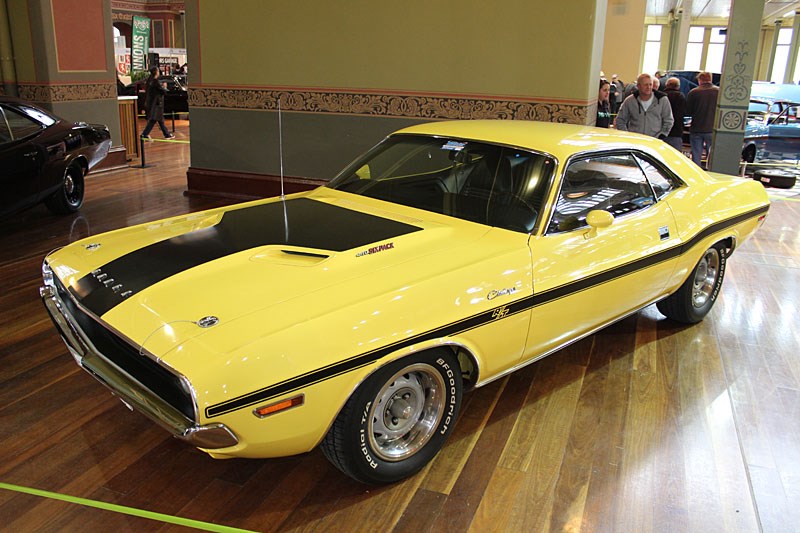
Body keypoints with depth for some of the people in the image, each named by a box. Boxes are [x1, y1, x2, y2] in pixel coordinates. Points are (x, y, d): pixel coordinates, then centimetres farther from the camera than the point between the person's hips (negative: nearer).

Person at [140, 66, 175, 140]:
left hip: (150, 103, 9)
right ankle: (144, 134, -9)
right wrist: (164, 87, 5)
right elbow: (164, 91, -14)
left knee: (161, 120, 15)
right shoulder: (156, 81, -18)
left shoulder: (149, 81, 7)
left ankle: (167, 134, 24)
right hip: (156, 103, -9)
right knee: (153, 120, -7)